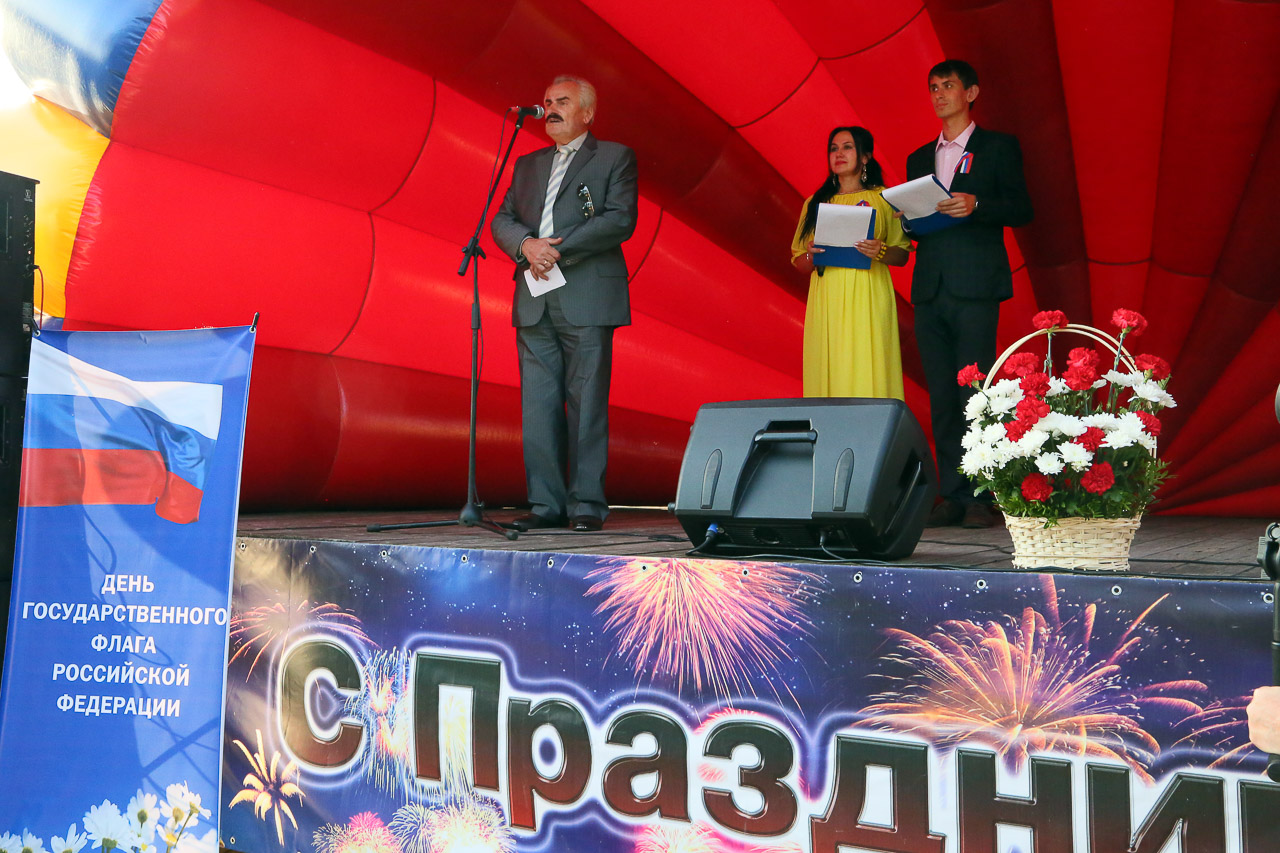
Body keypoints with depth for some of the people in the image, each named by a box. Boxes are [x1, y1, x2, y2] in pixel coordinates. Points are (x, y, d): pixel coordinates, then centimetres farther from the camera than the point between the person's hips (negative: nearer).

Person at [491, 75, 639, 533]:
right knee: (538, 405, 3)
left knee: (587, 405, -5)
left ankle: (587, 504, 1)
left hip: (587, 300, -5)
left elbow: (620, 219, -6)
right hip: (534, 302, 5)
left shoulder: (615, 157, 8)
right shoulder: (528, 164, 23)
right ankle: (545, 503, 9)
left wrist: (558, 250, -12)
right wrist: (526, 245, -8)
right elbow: (502, 219, 14)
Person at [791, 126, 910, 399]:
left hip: (868, 298, -2)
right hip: (827, 302, 2)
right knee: (829, 373, -3)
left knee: (868, 373, -8)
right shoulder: (815, 203, 16)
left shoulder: (884, 199, 9)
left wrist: (880, 251, -13)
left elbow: (902, 254, 7)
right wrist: (812, 256, -5)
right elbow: (798, 261, 16)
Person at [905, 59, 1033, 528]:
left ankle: (982, 497, -4)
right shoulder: (919, 158, 22)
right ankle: (953, 496, 6)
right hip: (929, 289, 5)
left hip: (975, 286, -4)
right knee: (941, 396, 2)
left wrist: (975, 204, -16)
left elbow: (1021, 209, 0)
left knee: (974, 393, -9)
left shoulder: (999, 147, 9)